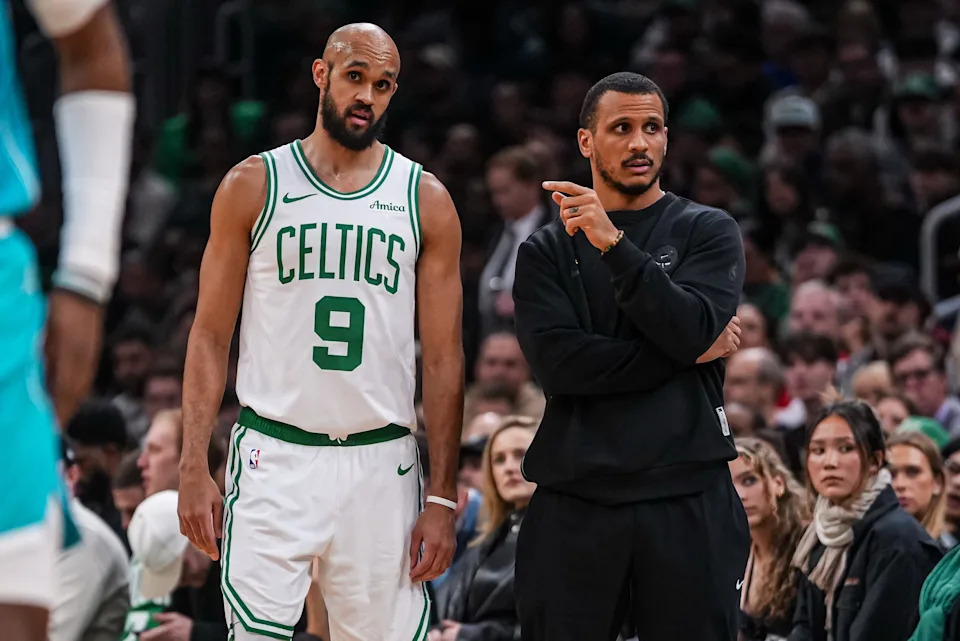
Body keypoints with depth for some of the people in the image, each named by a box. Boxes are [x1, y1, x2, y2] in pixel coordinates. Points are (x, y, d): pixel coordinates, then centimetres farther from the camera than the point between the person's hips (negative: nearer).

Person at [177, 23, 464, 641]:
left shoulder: (426, 201, 6)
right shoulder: (253, 186, 4)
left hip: (381, 461, 1)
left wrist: (443, 497, 0)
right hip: (275, 456, -1)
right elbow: (211, 335, 4)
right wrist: (194, 466, -5)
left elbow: (443, 357, 6)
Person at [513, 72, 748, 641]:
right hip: (575, 501, 1)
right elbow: (558, 364, -6)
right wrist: (691, 353, -7)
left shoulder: (708, 231, 9)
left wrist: (613, 244, -17)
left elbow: (691, 329, -9)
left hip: (688, 496, 0)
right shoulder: (547, 251, 10)